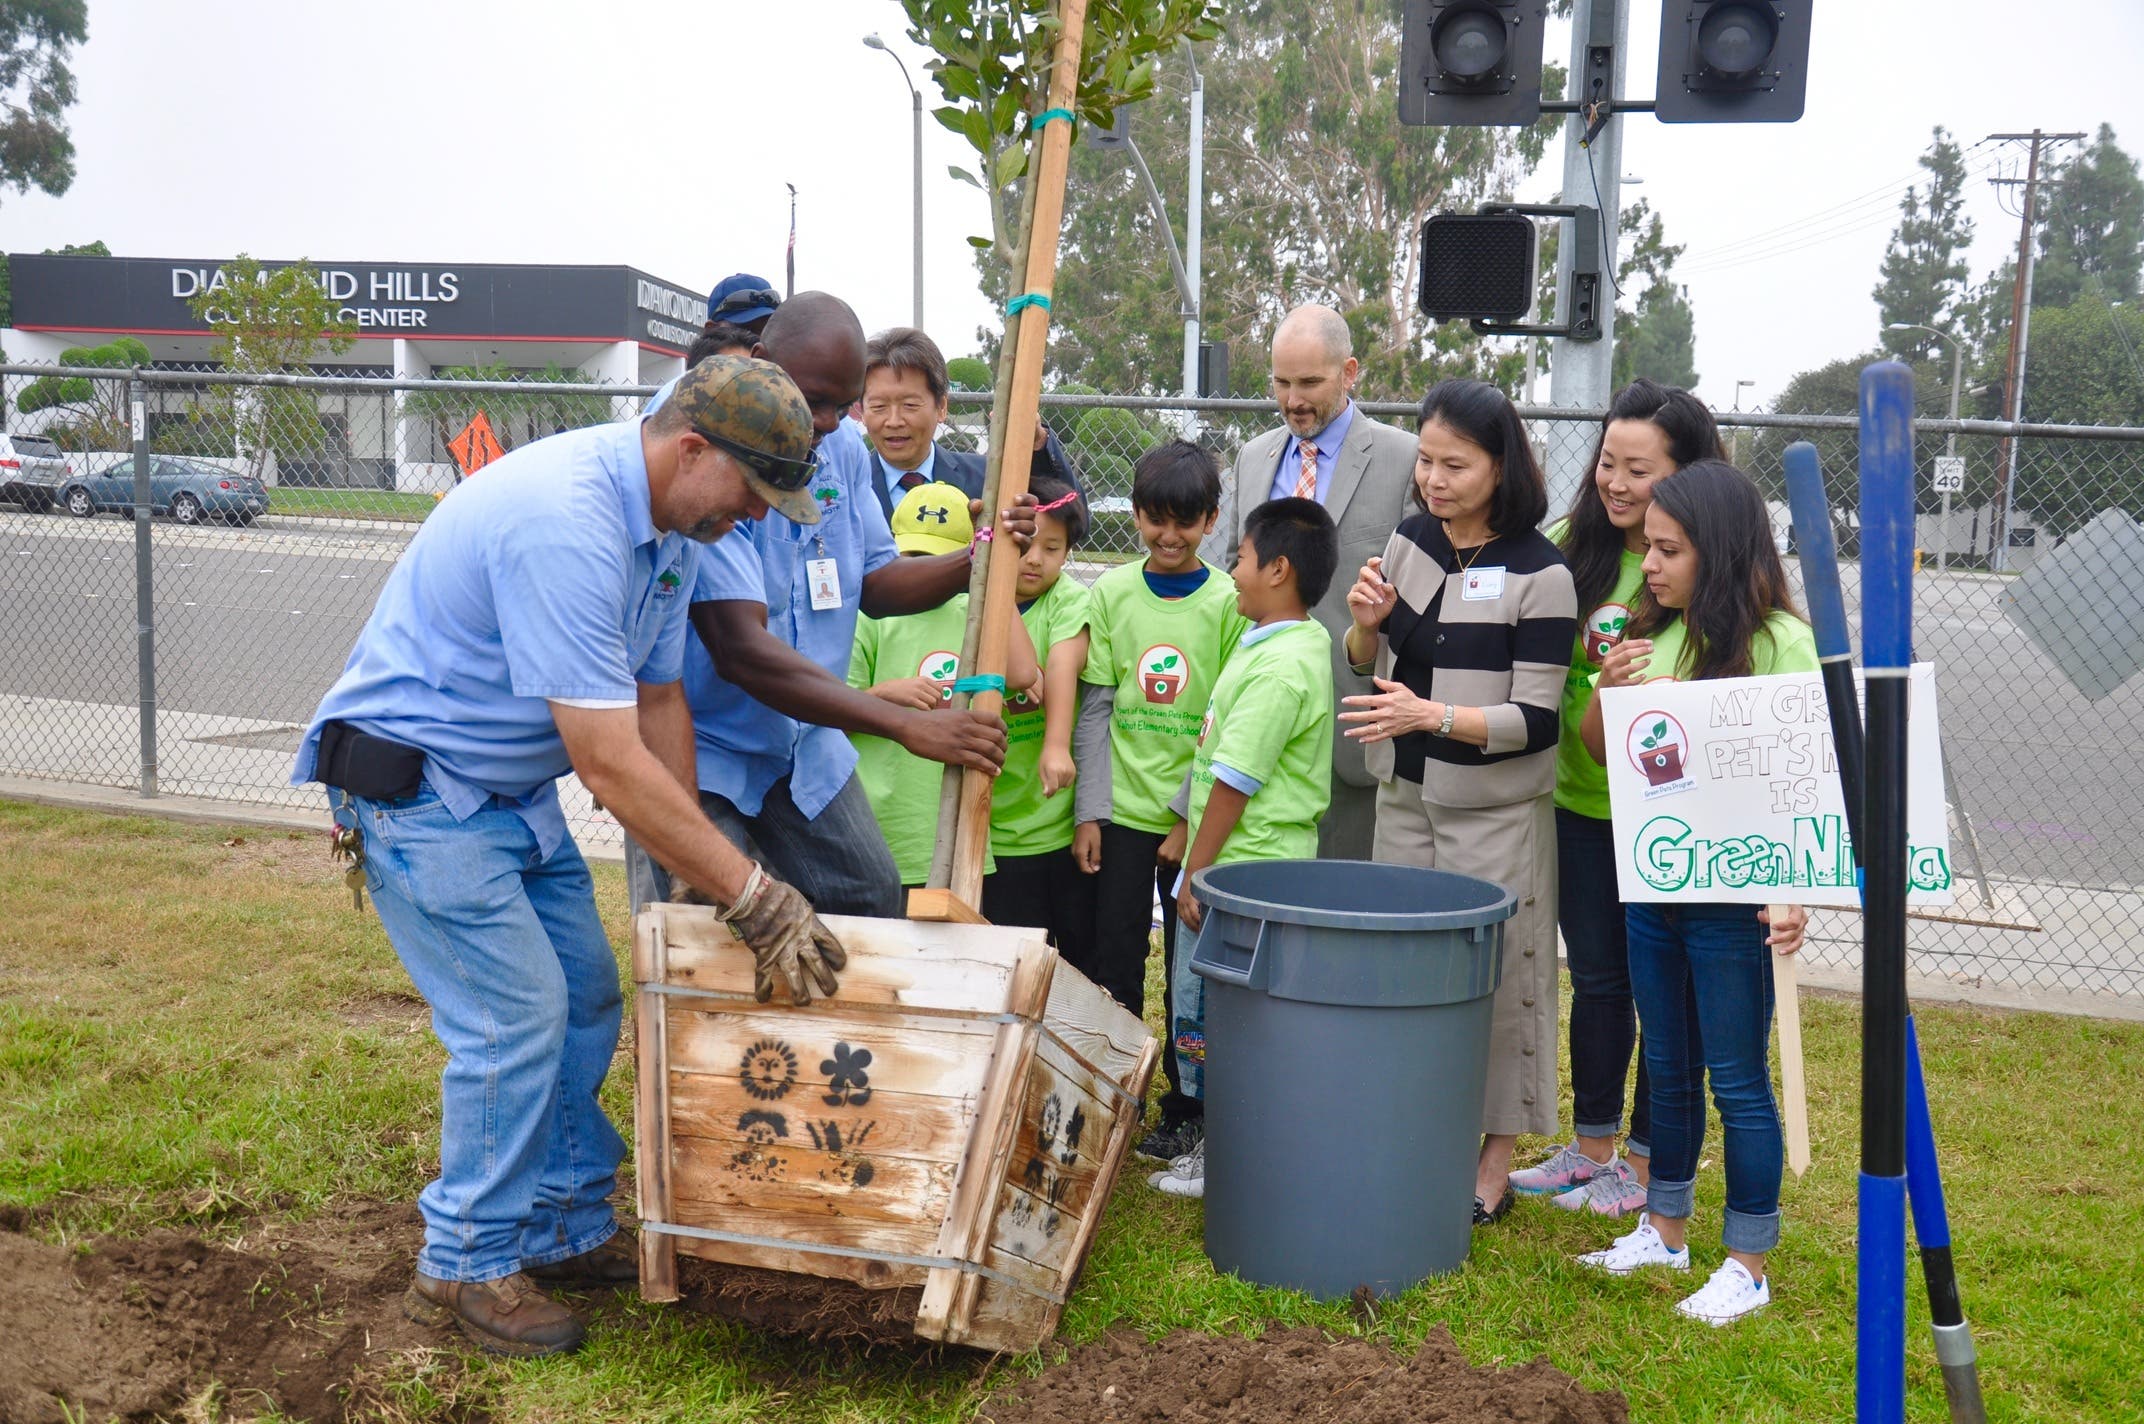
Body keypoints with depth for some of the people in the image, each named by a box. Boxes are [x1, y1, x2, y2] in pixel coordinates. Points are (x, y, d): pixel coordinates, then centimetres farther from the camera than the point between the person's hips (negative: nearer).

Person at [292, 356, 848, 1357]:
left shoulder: (665, 523, -1)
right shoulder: (565, 525, -32)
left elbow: (659, 702, 4)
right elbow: (608, 760, -34)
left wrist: (703, 879, 0)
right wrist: (753, 897, -30)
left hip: (513, 785, 9)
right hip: (415, 777, -9)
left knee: (585, 997, 9)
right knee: (517, 1016, -9)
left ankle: (567, 1233, 24)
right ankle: (464, 1267, 10)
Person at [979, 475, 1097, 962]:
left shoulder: (1069, 600, -1)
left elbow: (1063, 667, -20)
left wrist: (1057, 746, -33)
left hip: (1065, 817, -1)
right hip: (1000, 826, 1)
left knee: (1085, 950, 8)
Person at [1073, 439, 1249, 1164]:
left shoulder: (1229, 602, -4)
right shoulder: (1112, 592, 3)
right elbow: (1095, 707, 3)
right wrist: (1089, 811, -3)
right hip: (1120, 811, 2)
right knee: (1112, 965, 8)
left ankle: (1186, 1109, 23)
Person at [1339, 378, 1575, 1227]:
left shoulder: (1539, 574, -14)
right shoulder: (1410, 541, 4)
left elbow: (1536, 718, -15)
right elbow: (1369, 665, 14)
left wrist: (1431, 715, -28)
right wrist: (1366, 624, -8)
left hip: (1495, 809, -5)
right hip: (1404, 796, 6)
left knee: (1494, 974, 4)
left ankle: (1496, 1158, 20)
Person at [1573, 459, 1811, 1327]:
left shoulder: (1779, 642, -13)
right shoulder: (1651, 635, 6)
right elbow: (1598, 752, 13)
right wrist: (1607, 690, -8)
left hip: (1732, 895, -6)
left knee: (1737, 1079, 5)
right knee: (1667, 1067, 19)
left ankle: (1747, 1264, 20)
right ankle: (1665, 1230, 34)